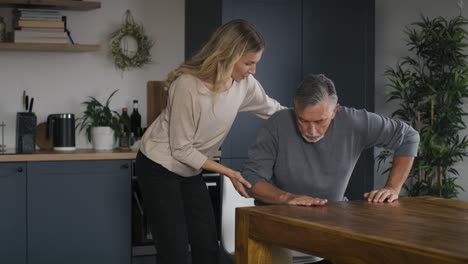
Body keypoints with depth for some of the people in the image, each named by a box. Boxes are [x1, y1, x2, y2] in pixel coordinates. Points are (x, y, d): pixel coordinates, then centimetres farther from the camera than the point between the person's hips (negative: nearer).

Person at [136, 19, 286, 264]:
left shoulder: (246, 84, -11)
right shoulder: (188, 86, -29)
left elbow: (274, 110, 8)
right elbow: (181, 149, -21)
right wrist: (228, 172, -18)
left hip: (191, 172, 6)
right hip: (158, 168, -6)